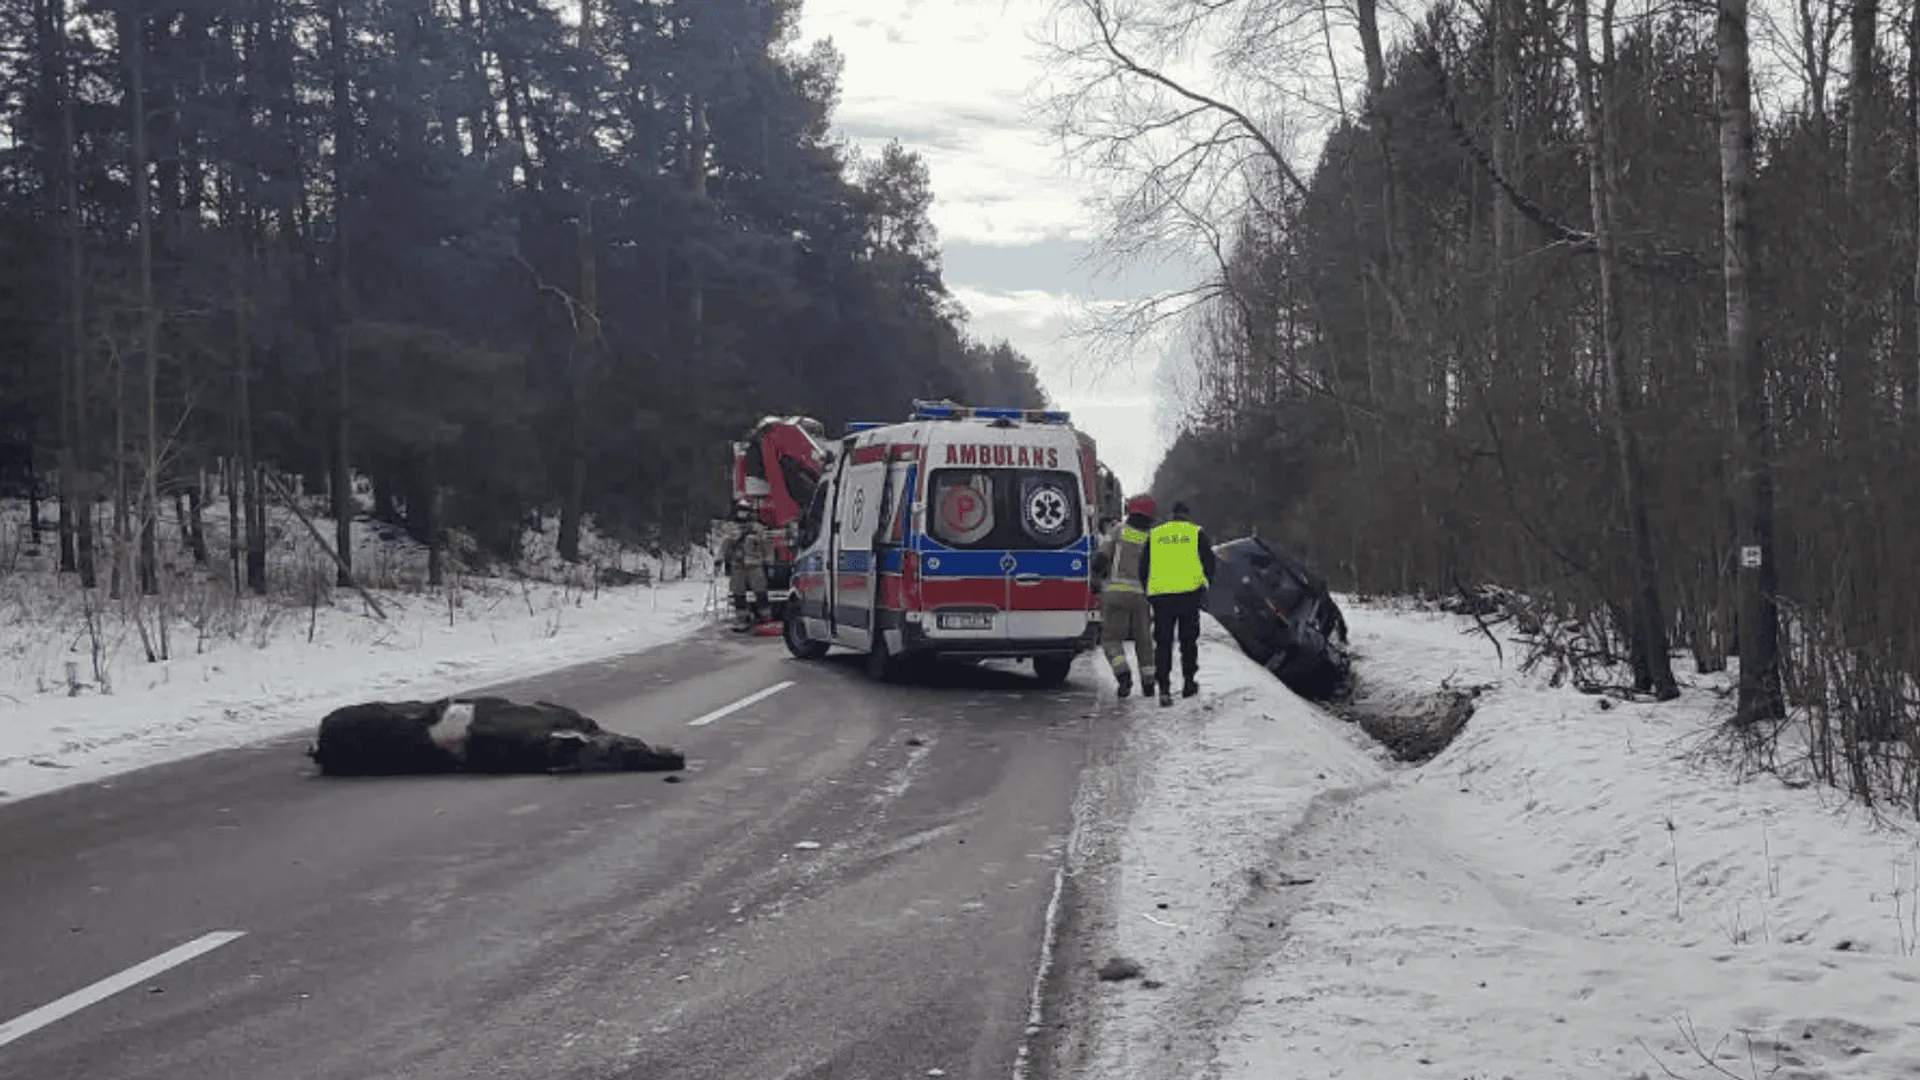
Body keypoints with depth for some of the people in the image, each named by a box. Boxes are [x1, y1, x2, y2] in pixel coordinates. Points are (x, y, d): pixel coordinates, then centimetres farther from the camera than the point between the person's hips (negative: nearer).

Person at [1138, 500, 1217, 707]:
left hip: (1160, 594, 1)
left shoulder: (1154, 534, 12)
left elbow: (1143, 567, 12)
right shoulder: (1197, 533, 7)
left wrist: (1146, 591, 21)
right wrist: (1206, 584, 19)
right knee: (1188, 639, 14)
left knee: (1163, 642, 3)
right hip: (1189, 594, -1)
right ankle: (1189, 682, 18)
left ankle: (1164, 688, -8)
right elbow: (1210, 563, 5)